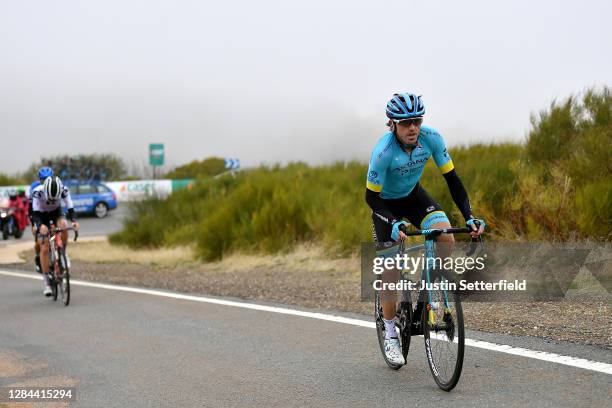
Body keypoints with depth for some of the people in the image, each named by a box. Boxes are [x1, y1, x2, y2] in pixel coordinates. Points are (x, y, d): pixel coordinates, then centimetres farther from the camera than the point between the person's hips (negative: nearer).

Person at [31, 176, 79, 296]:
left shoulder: (64, 190, -28)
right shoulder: (38, 192, -33)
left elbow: (70, 208, -28)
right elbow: (35, 213, -34)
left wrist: (74, 221, -48)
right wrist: (40, 225, -54)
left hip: (56, 213, 1)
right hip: (42, 216, -1)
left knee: (64, 225, -34)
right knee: (44, 249, -10)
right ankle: (46, 283, -2)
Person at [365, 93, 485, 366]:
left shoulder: (431, 138, -24)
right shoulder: (383, 151, -33)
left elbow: (452, 179, -17)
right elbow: (371, 196, -26)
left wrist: (469, 217, -26)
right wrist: (394, 224, -41)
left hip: (414, 195, 3)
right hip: (386, 203, -3)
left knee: (446, 238, -24)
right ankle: (390, 335, 9)